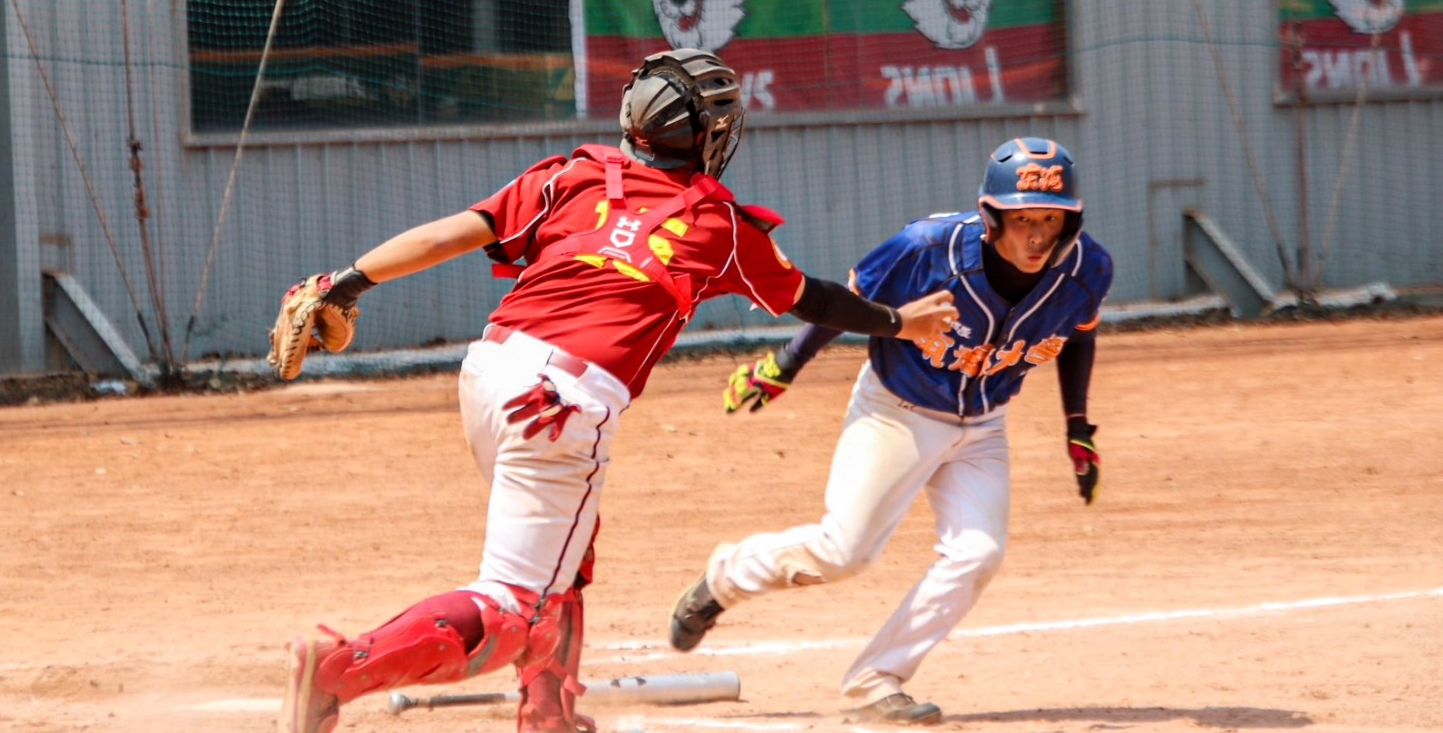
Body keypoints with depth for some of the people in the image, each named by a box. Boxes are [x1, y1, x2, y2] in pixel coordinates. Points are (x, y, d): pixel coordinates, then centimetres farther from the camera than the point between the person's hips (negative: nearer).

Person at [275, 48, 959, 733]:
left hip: (486, 368, 6)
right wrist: (896, 322, 44)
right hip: (566, 405, -6)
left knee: (561, 556, 29)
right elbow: (808, 298, 27)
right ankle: (340, 668, -27)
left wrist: (347, 284, 4)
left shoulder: (572, 177, 14)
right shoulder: (724, 226, 11)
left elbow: (456, 232, 4)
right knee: (515, 606, -7)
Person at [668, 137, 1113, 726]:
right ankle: (727, 576, 20)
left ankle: (873, 683, 2)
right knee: (842, 550, -10)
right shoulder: (932, 248, -30)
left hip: (981, 428, 4)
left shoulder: (1087, 271, -19)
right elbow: (852, 300, -14)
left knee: (976, 555, -11)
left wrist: (1079, 431, 7)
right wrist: (784, 366, -9)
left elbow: (1079, 334, 4)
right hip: (897, 412, -4)